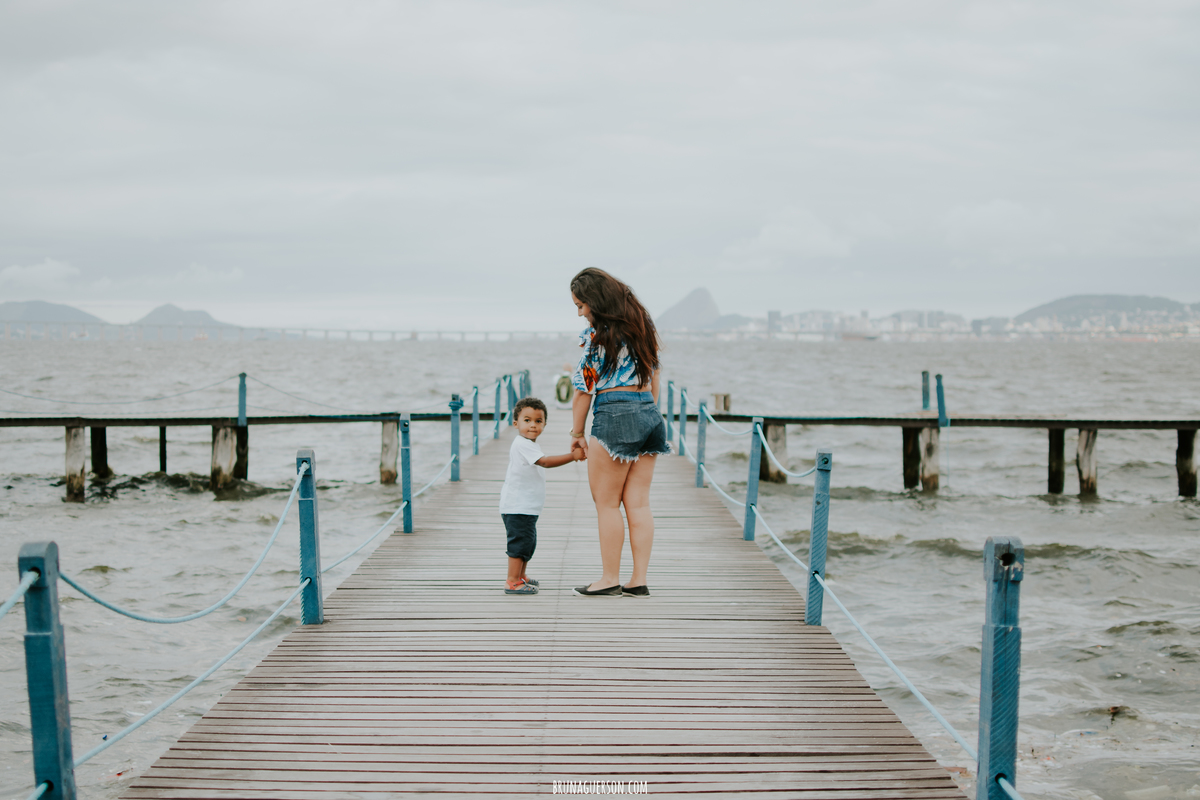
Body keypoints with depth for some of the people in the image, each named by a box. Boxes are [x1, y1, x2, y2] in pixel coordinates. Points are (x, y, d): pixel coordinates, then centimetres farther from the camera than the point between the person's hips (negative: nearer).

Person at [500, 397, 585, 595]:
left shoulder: (529, 445, 15)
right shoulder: (522, 444, -18)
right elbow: (545, 461, -27)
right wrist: (572, 456, -30)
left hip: (527, 507, 11)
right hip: (517, 506, -11)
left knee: (528, 542, 19)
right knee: (520, 541, -10)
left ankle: (520, 576, 32)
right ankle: (512, 582, -8)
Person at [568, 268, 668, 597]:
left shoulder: (598, 334, -10)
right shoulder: (642, 323, 12)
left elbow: (585, 389, -7)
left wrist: (577, 433, 1)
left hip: (615, 415, -8)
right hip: (649, 414, 8)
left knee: (606, 503, 3)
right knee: (638, 503, 7)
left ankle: (610, 579, 7)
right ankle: (639, 581, 7)